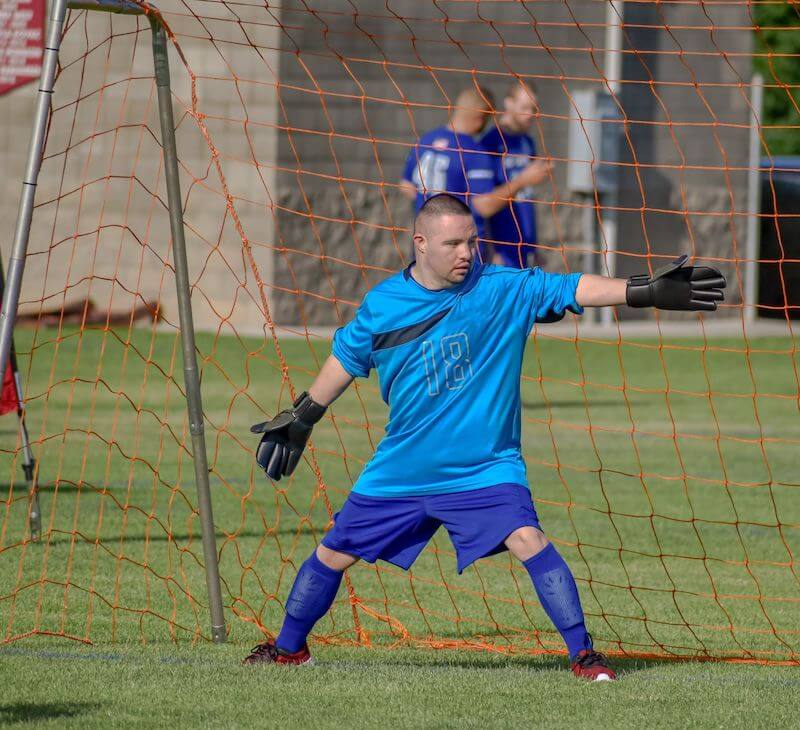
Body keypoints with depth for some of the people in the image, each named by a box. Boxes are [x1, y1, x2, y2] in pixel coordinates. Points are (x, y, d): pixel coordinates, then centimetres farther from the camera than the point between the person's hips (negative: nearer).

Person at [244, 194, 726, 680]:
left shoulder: (504, 290, -10)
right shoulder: (383, 304, -4)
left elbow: (574, 289, -18)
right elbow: (345, 360, 12)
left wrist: (646, 291, -29)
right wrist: (301, 418, 21)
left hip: (484, 469, -3)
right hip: (400, 471, 3)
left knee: (528, 540, -24)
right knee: (333, 555, 10)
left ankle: (583, 654, -16)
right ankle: (289, 649, 34)